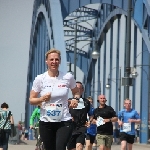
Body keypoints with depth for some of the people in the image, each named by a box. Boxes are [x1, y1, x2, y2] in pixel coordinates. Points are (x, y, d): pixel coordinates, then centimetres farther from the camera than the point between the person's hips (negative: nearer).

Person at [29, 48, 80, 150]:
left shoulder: (68, 77, -1)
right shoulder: (40, 79, -3)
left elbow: (76, 92, 18)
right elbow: (31, 100, 3)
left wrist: (75, 99, -4)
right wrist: (42, 99, -17)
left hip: (64, 122, -1)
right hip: (46, 122, 1)